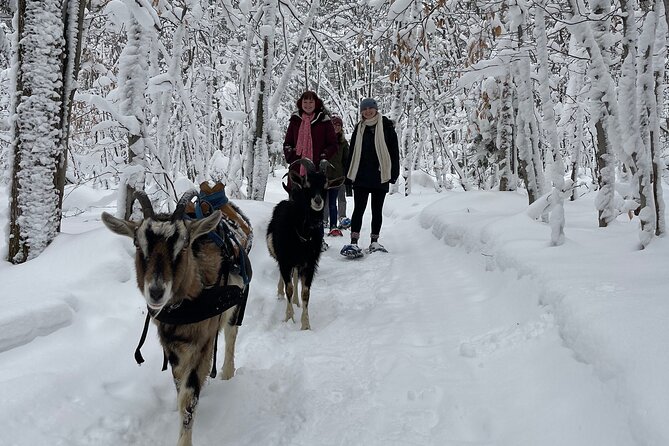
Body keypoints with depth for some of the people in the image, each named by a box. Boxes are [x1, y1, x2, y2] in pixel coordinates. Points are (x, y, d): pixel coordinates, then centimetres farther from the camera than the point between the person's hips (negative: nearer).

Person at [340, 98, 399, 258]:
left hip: (380, 177, -1)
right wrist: (348, 173, 9)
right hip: (360, 177, 2)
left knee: (377, 210, 8)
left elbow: (394, 151, 0)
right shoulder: (359, 128, 10)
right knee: (358, 209, -3)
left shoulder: (386, 126, 1)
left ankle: (374, 242, 17)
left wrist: (394, 173, -6)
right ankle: (354, 243, -5)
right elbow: (352, 152, 14)